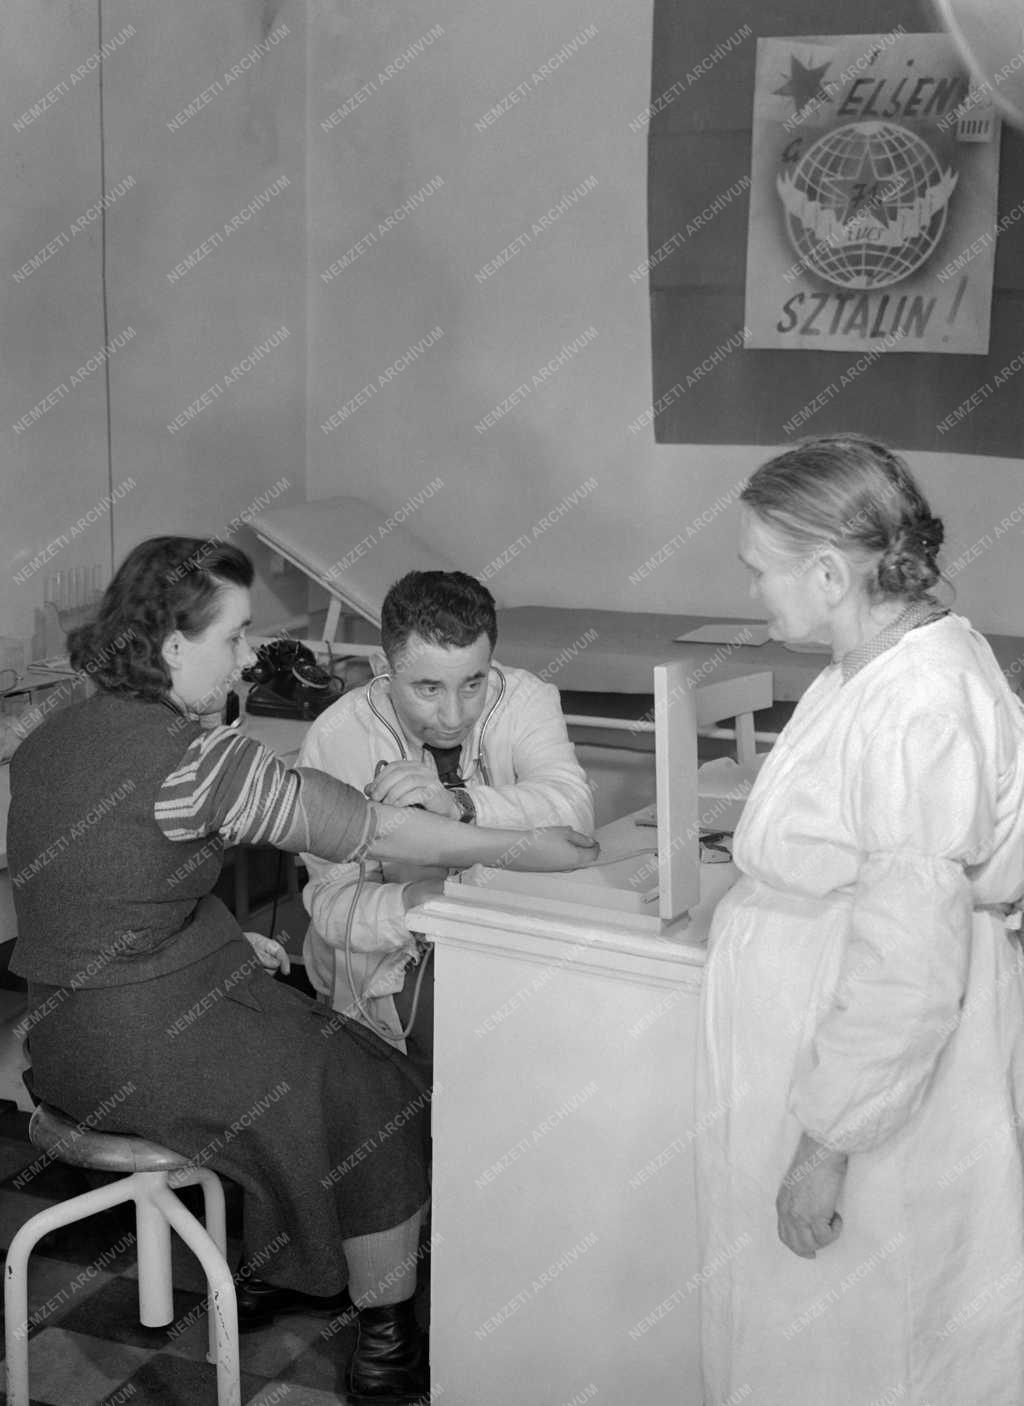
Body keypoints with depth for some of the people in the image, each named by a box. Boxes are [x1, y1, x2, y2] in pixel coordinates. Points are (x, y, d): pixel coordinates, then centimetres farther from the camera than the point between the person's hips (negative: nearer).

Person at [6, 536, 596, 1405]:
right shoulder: (190, 755, -24)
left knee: (306, 1048, 26)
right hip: (142, 1046, -9)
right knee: (380, 1099, 5)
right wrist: (519, 850, -13)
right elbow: (370, 831, -21)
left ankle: (276, 1273, 37)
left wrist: (225, 944, 15)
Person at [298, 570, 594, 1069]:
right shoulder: (337, 737, -16)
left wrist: (458, 803, -44)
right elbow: (333, 906, -19)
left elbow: (573, 811, -28)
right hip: (388, 959, -1)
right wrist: (416, 901, -40)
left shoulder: (525, 700, -11)